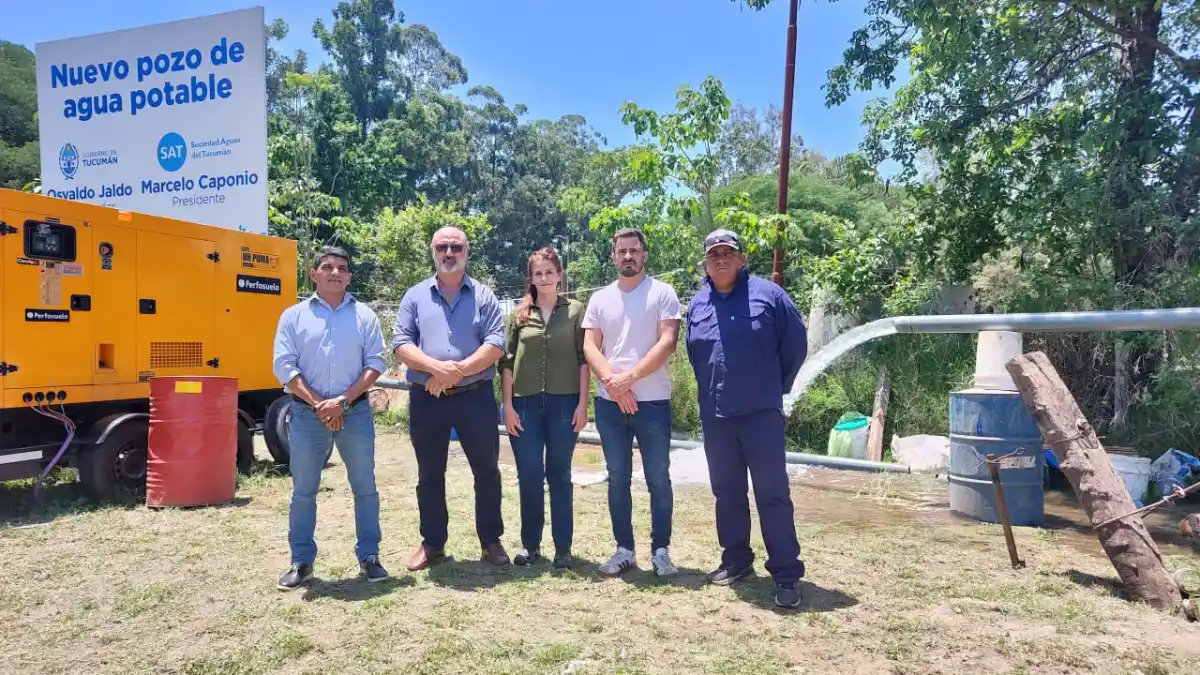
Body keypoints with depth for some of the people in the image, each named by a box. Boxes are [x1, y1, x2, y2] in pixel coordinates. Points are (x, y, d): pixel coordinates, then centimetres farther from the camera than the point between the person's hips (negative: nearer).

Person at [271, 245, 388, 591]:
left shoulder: (364, 315, 5)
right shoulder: (294, 316, 5)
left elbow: (376, 363, -2)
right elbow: (284, 367, -2)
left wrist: (343, 400, -12)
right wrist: (318, 404, -12)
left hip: (356, 411, 0)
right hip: (307, 413, 0)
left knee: (365, 488, 5)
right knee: (303, 491, 7)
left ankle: (369, 556, 17)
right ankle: (301, 561, 19)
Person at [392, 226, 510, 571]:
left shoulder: (483, 296, 3)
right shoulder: (415, 296, 7)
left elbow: (496, 344, -6)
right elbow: (401, 343, -2)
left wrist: (459, 370, -17)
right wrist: (437, 367, -19)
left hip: (475, 396, -1)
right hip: (426, 398, 1)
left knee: (487, 471, 6)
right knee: (429, 475, 11)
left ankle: (491, 541, 20)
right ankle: (432, 543, 25)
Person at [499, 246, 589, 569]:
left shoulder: (575, 310, 4)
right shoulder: (520, 313, 8)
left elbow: (584, 359, 1)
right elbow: (507, 362, 5)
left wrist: (583, 403, -5)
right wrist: (508, 405, -1)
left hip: (564, 403, -1)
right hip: (526, 403, 1)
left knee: (559, 475, 6)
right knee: (529, 476, 5)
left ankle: (563, 548, 14)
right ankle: (530, 544, 19)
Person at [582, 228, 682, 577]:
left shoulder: (662, 293, 0)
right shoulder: (600, 298, 10)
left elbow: (667, 343, -10)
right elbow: (589, 347, 4)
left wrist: (630, 377, -16)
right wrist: (612, 382, -13)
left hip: (653, 403, -3)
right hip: (609, 403, 3)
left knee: (658, 479, 3)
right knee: (618, 479, 10)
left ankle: (661, 550, 16)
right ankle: (624, 549, 21)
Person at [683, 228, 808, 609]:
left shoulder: (768, 295, -4)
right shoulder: (697, 305, 9)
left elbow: (796, 344, 0)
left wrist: (776, 387, 6)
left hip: (761, 413, -4)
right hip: (714, 416, 5)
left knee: (772, 493, -2)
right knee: (727, 492, 13)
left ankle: (787, 574, 6)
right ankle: (736, 560, 28)